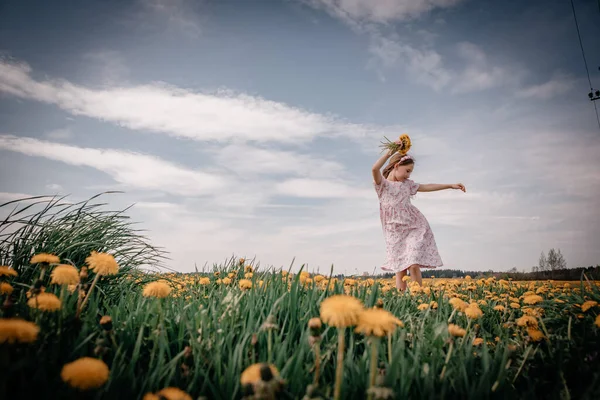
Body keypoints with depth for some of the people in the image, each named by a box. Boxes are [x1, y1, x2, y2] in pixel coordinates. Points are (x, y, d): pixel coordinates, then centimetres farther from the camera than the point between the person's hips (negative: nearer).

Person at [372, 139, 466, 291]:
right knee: (400, 270, 0)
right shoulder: (382, 184, -6)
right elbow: (375, 169, -25)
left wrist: (451, 185, 14)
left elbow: (427, 187, 15)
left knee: (413, 265, -10)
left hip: (415, 228, 2)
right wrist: (390, 152, -26)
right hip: (395, 233, -2)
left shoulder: (407, 184, 8)